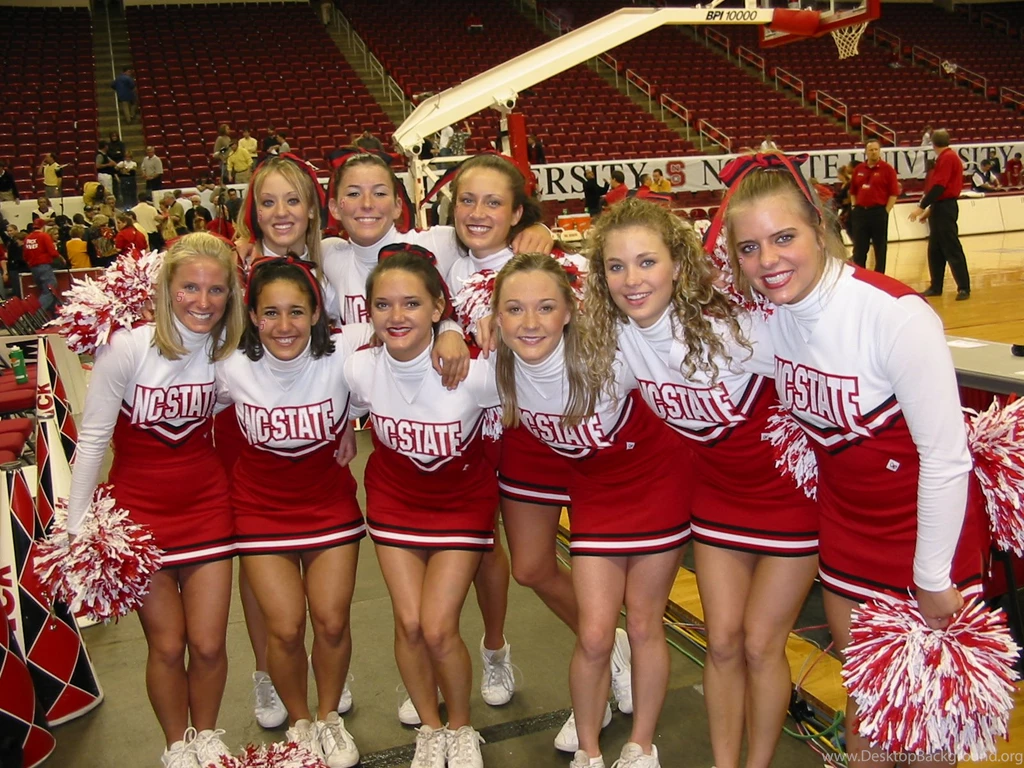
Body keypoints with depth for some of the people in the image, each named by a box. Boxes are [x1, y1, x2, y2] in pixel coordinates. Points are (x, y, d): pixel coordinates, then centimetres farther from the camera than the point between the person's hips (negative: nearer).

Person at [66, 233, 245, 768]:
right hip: (139, 511, -2)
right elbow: (92, 439, -12)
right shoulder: (127, 348, -19)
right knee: (166, 645, 7)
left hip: (206, 507, 3)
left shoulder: (229, 350, -7)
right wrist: (76, 529, -9)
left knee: (208, 644, 6)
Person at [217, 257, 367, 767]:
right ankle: (299, 722, 28)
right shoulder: (231, 368, -17)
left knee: (332, 622, 1)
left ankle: (329, 716, 31)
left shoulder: (342, 356, -23)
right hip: (262, 510, 0)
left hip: (331, 505, 0)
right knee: (285, 628, -2)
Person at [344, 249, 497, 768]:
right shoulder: (359, 369, -19)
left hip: (462, 501, -2)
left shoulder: (475, 372, -30)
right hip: (393, 499, 3)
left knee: (438, 629, -7)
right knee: (409, 623, 1)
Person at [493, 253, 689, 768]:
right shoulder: (497, 368, -20)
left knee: (643, 626, 9)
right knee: (594, 636, 0)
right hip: (592, 491, 3)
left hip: (655, 482, -2)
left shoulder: (607, 359, -32)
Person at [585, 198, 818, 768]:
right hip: (717, 491, 4)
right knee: (722, 641, 9)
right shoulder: (613, 332, -15)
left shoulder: (736, 324, -29)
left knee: (760, 645, 5)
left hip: (790, 491, -4)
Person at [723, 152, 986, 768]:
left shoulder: (896, 314, -28)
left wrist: (933, 577, -15)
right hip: (845, 518, 6)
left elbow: (946, 455, -22)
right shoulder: (769, 308, -10)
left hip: (930, 514, -5)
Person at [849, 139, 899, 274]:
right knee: (859, 249, 6)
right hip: (860, 212, 4)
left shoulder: (887, 169, -4)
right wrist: (854, 207, 6)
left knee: (880, 248, 5)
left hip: (879, 212, -4)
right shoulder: (858, 169, 9)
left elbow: (894, 193, -6)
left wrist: (886, 211, -11)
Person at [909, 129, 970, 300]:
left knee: (952, 249, -8)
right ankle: (936, 287, 16)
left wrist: (922, 207, -21)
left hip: (944, 208, -10)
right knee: (935, 250, 11)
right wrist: (929, 206, 19)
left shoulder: (947, 158, -14)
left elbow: (939, 186, -21)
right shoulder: (949, 157, 15)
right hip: (941, 207, 10)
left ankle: (964, 288, -6)